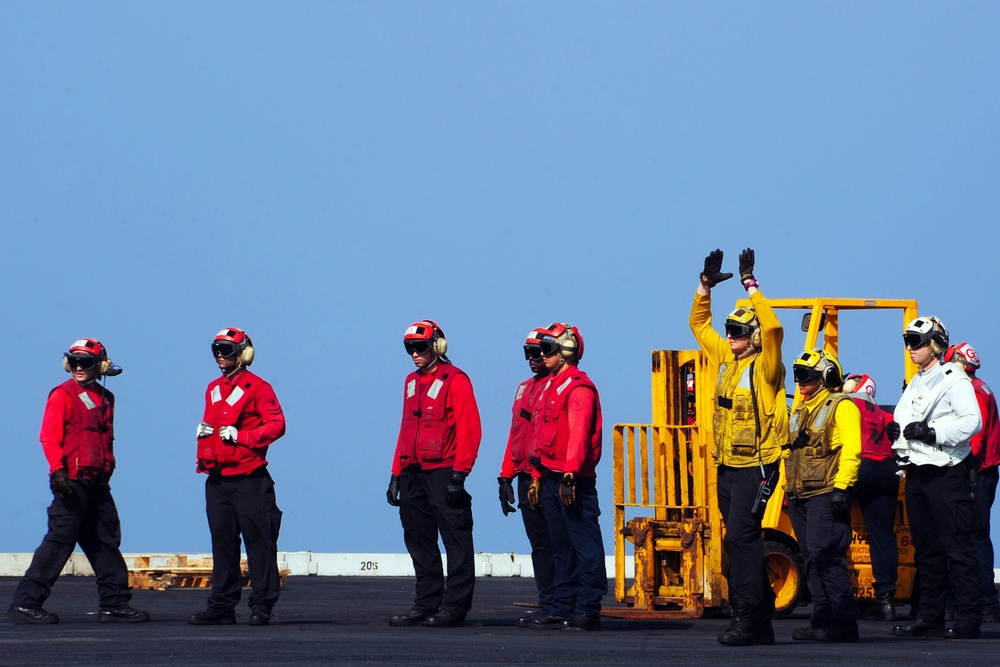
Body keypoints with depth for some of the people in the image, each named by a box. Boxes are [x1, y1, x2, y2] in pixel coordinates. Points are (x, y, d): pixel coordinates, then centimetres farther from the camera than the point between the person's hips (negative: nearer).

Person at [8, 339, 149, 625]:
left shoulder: (105, 398, 17)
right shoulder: (63, 395, -4)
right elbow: (49, 436, -11)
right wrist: (58, 469, -22)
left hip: (97, 483, 8)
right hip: (72, 482, -8)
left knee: (107, 542, 9)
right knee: (59, 541, -9)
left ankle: (115, 603, 15)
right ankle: (25, 603, -7)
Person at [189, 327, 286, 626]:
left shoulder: (257, 387, -4)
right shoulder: (213, 389, 18)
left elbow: (276, 425, -10)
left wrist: (239, 436, -16)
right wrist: (203, 431, 7)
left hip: (248, 478, -7)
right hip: (217, 478, 7)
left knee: (258, 542, -4)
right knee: (222, 543, 8)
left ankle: (261, 606, -2)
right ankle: (222, 607, 11)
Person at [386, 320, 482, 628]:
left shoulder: (455, 380, -5)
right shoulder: (412, 382, 18)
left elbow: (469, 429, -11)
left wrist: (458, 474, -17)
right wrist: (396, 473, 16)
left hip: (443, 472, -8)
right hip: (413, 474, 8)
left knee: (455, 540, -5)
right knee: (419, 542, 10)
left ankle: (455, 607, -5)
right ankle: (427, 603, 15)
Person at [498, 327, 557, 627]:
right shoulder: (525, 388, 19)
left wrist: (540, 477, -21)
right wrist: (506, 476, 17)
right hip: (526, 477, 8)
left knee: (549, 545, -6)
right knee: (540, 545, 10)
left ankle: (552, 608, -4)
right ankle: (547, 606, 13)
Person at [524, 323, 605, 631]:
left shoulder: (578, 388, -11)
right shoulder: (552, 386, 19)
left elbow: (578, 435, -19)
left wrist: (569, 475, -24)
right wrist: (538, 477, 19)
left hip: (573, 480, -10)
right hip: (551, 478, 10)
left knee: (584, 542, -6)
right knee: (560, 546, 12)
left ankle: (588, 610, -7)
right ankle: (563, 608, 16)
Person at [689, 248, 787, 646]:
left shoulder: (764, 367, -8)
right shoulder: (726, 360, 13)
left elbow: (772, 329, -25)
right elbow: (699, 324, 24)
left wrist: (751, 285, -22)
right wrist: (705, 286, 13)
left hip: (755, 465, -8)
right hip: (727, 464, 8)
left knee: (740, 537, -16)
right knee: (741, 542, 9)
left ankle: (747, 619, -17)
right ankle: (761, 622, 13)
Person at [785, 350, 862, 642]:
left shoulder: (841, 407, -6)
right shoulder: (800, 412, 21)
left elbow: (851, 450, -15)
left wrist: (841, 488, -22)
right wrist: (787, 488, 17)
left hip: (825, 496, -9)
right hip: (800, 497, 9)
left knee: (825, 557, -14)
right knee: (813, 559, 9)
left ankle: (844, 622, -13)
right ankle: (822, 619, 12)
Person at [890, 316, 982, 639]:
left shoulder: (953, 379, -8)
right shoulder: (916, 383, 20)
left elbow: (972, 422, -19)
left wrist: (931, 432, -23)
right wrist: (895, 429, 9)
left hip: (946, 474, -9)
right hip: (917, 474, 9)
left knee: (958, 548, -9)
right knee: (926, 549, 11)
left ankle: (968, 620, -10)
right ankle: (930, 617, 16)